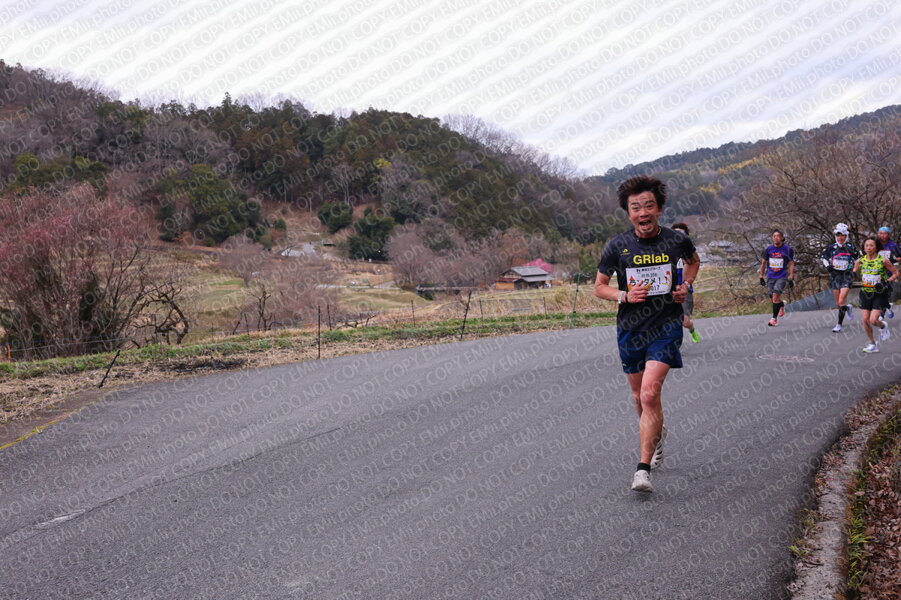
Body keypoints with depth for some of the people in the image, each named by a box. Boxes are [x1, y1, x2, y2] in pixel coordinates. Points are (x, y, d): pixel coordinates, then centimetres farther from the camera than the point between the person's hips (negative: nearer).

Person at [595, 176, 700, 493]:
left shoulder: (676, 240, -4)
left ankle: (643, 469, -15)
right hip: (630, 328, 2)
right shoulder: (617, 246, -7)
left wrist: (686, 285, 2)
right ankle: (657, 433, 50)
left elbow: (694, 261, 20)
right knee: (639, 396, 16)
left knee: (650, 393, -18)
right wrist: (625, 295, -15)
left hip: (666, 326, -2)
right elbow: (599, 287, 3)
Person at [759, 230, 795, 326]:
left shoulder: (787, 249, -4)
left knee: (775, 296, -17)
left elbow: (791, 264, 0)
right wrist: (761, 277, 10)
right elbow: (763, 263, 12)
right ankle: (782, 305, 45)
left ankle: (775, 318, -9)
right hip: (770, 277, 4)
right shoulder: (769, 249, 3)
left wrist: (791, 279, -6)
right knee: (773, 297, 9)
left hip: (782, 277, -4)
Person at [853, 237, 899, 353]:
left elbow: (896, 273, -1)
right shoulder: (860, 261, 0)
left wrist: (887, 281, -16)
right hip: (865, 293, 4)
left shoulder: (883, 260, -9)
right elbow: (854, 273, 15)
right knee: (865, 320, -1)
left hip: (879, 294, -4)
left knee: (873, 320, -14)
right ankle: (873, 344, 17)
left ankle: (883, 326, 23)